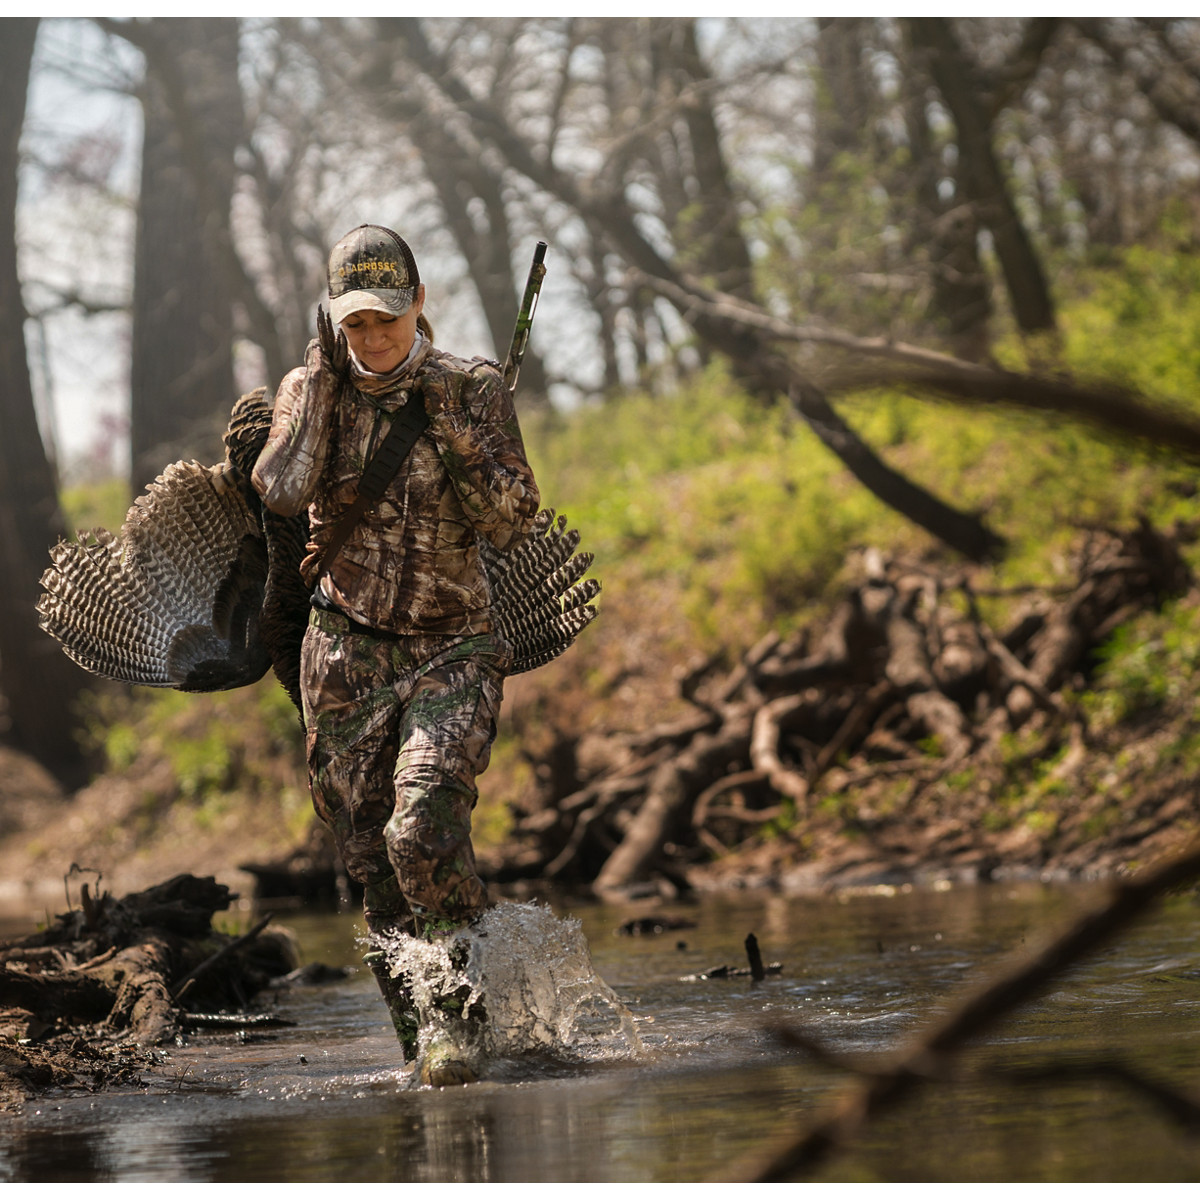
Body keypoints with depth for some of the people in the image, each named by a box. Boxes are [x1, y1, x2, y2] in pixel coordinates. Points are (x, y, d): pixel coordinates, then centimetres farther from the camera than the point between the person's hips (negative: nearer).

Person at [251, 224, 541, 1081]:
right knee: (376, 875, 3)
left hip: (452, 649, -2)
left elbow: (512, 526, -11)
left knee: (423, 831, -25)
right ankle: (423, 1045, 15)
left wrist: (454, 430, -21)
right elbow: (281, 491, -20)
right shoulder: (311, 390, 0)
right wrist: (322, 377, -16)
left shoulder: (473, 390, -4)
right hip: (348, 656, 2)